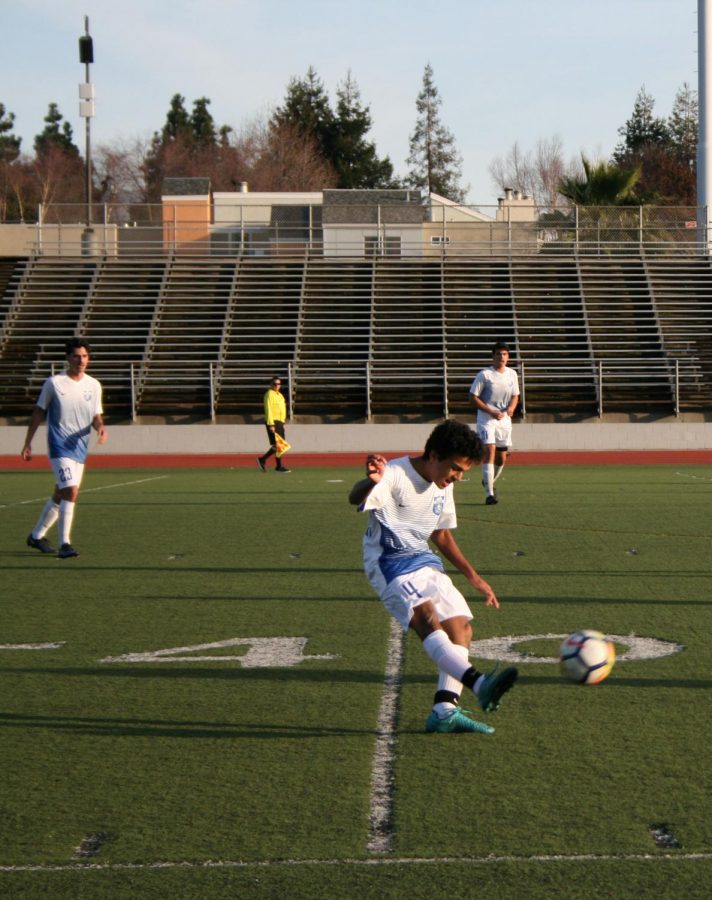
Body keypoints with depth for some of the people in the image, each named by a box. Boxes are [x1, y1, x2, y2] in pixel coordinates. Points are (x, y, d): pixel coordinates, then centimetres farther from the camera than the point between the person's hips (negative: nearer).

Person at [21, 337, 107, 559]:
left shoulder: (94, 385, 6)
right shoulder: (53, 383, -5)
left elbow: (96, 416, 9)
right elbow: (39, 413, 3)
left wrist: (100, 427, -15)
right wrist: (28, 443, 5)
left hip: (80, 448, 5)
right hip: (59, 447, -5)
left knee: (60, 495, 14)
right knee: (71, 491, -19)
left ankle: (36, 536, 32)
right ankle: (64, 544, -16)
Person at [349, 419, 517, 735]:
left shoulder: (443, 486, 10)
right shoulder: (396, 475, -15)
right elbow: (355, 498, -34)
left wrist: (473, 577, 19)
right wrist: (370, 481, -58)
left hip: (423, 561, 9)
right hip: (389, 564, -9)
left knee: (460, 627, -3)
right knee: (427, 618, -30)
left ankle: (444, 710, -8)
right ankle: (479, 684, -49)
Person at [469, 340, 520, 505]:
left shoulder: (512, 374, 6)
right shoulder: (484, 374, -9)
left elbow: (515, 396, 16)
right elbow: (473, 397, -9)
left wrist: (511, 407, -7)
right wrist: (491, 412, -18)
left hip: (504, 419, 5)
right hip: (486, 419, -5)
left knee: (502, 458, 10)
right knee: (490, 451, -18)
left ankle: (489, 482, 39)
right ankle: (489, 494, -19)